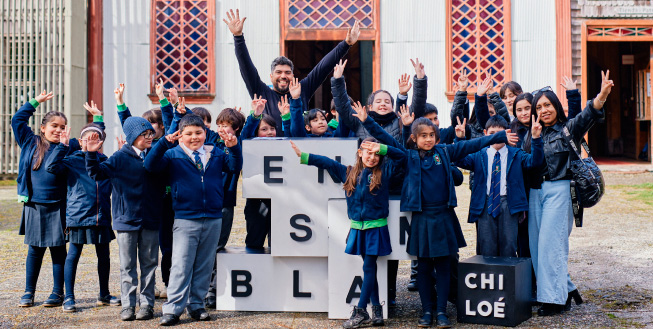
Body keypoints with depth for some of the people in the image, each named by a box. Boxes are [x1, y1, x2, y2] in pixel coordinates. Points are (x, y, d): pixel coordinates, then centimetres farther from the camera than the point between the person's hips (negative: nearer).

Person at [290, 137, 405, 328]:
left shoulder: (384, 171, 0)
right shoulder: (349, 173, 7)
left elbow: (401, 156, 1)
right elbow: (327, 163, 9)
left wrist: (381, 148, -9)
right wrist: (302, 156, 6)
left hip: (376, 228, -3)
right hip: (358, 228, 4)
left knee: (369, 267, -4)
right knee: (369, 268, 9)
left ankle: (360, 312, -2)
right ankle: (376, 309, 16)